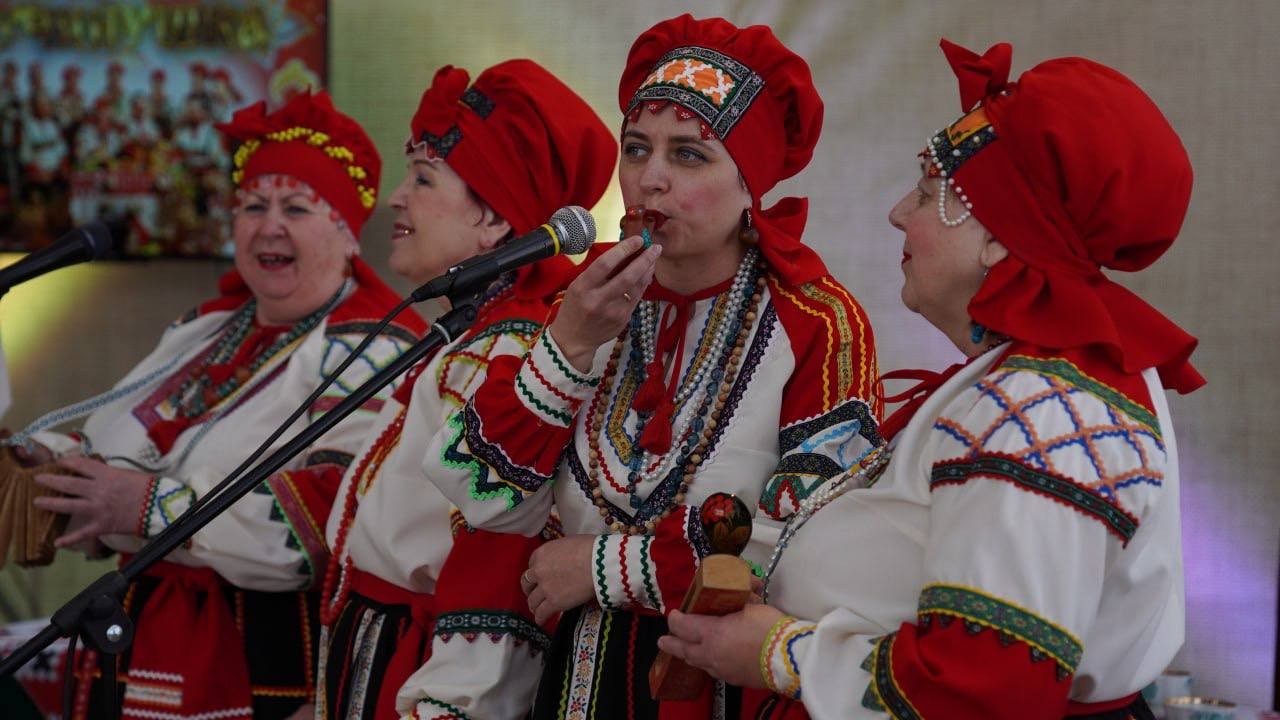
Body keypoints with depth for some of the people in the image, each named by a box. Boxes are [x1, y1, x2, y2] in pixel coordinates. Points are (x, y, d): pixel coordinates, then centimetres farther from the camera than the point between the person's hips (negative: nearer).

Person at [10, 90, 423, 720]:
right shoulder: (207, 330, 15)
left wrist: (156, 506, -26)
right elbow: (111, 453, 19)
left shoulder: (373, 352, -12)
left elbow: (347, 513, -27)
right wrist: (41, 463, -4)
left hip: (275, 668, -7)